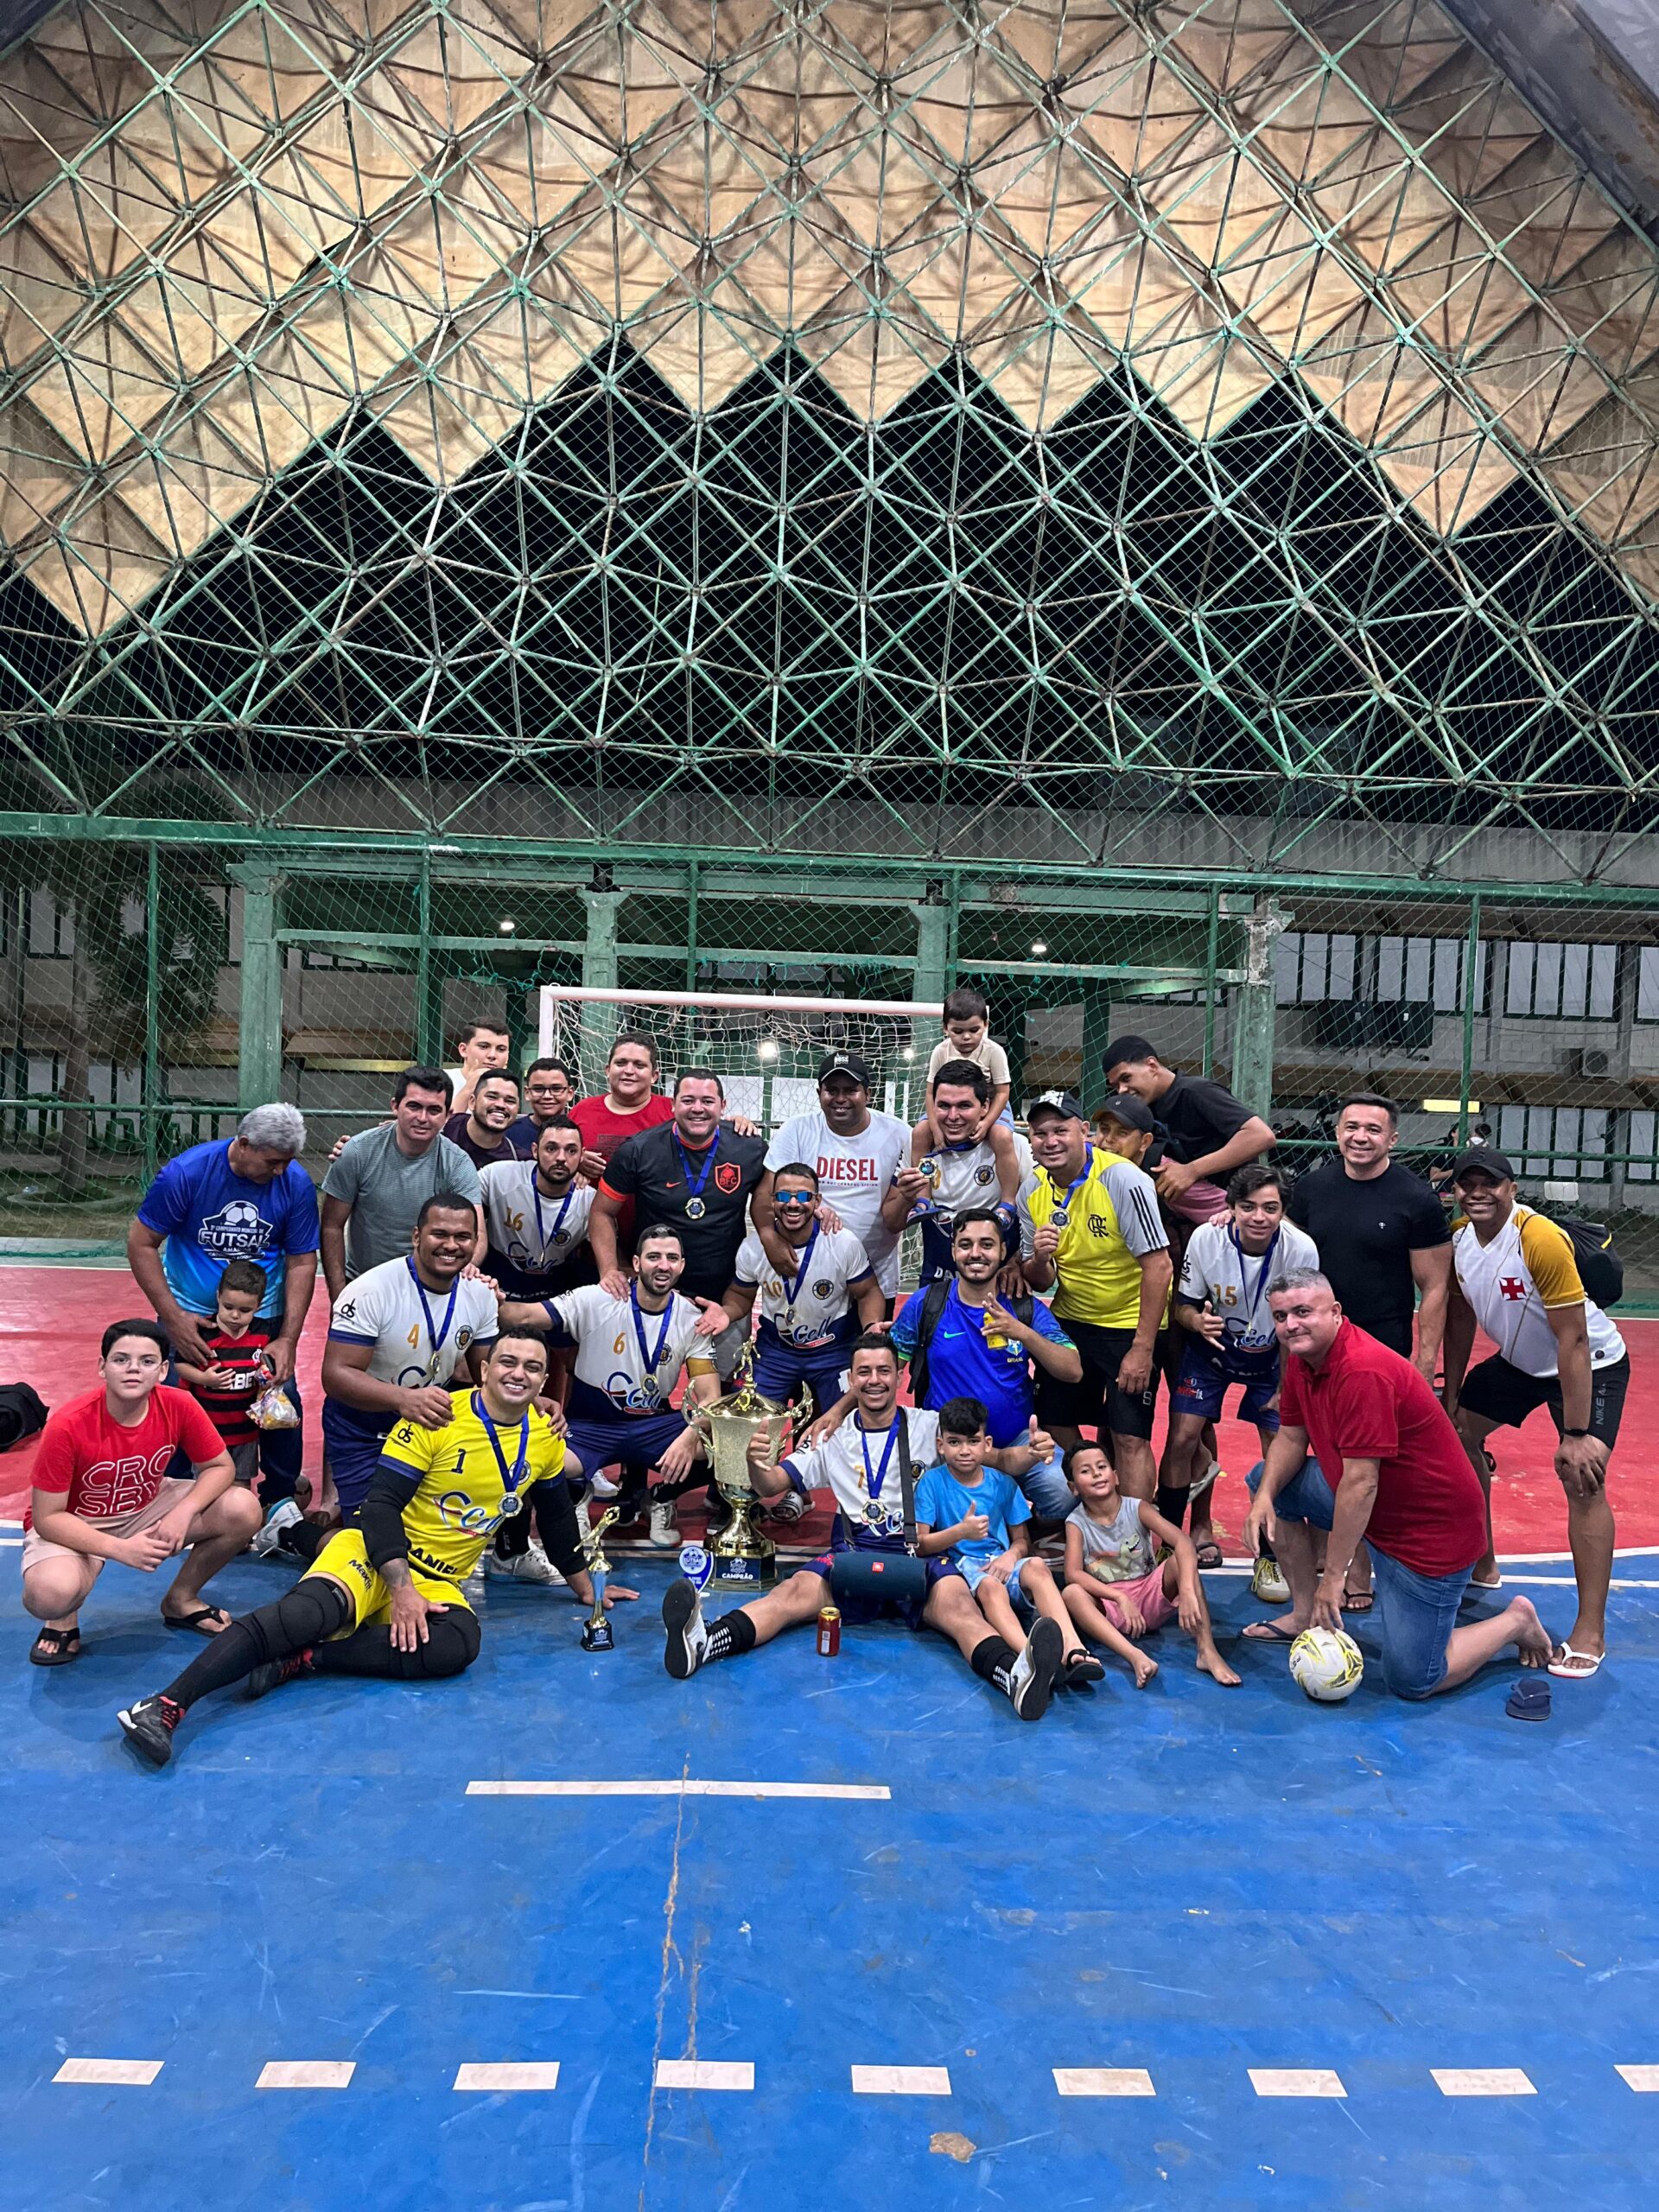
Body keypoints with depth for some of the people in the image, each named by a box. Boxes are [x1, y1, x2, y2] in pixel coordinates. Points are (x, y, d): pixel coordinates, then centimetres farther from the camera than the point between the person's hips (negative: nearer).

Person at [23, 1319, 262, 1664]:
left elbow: (220, 1467, -7)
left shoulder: (179, 1406, -20)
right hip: (71, 1526, -4)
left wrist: (184, 1512, -27)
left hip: (147, 1508, 4)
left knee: (243, 1509, -18)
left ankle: (180, 1600, 9)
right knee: (52, 1592, -38)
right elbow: (47, 1518, -21)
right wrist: (120, 1549, -33)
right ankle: (62, 1620, 4)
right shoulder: (67, 1425, -29)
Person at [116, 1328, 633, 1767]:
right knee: (312, 1608, -35)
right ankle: (166, 1704, -36)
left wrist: (585, 1588, 24)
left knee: (460, 1643, -31)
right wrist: (401, 1588, -23)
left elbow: (558, 1519, 19)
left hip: (440, 1583, 4)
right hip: (375, 1555, -4)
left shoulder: (545, 1437, 4)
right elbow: (381, 1504, -13)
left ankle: (301, 1659, -24)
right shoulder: (438, 1417, -10)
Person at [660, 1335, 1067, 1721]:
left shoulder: (929, 1426, 11)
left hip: (919, 1555, -1)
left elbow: (995, 1459, 5)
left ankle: (1015, 1672, -61)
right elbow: (769, 1486, 13)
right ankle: (701, 1640, -52)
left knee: (956, 1602, -33)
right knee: (798, 1590, -28)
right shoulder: (835, 1438, 15)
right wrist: (755, 1463, -12)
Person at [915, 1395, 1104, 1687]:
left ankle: (1071, 1649, -47)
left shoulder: (1003, 1484, 13)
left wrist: (1011, 1556, -9)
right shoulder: (932, 1482, 3)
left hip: (1001, 1564, 3)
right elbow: (919, 1545, -2)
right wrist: (960, 1531, -18)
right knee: (990, 1586, -37)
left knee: (1036, 1566, -30)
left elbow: (1022, 1540, 15)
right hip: (958, 1566, -3)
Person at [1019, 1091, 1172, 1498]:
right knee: (1055, 1426, 9)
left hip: (1130, 1325, -6)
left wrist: (1143, 1348, -22)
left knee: (1129, 1438, -8)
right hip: (1070, 1322, 6)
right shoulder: (1032, 1195, -3)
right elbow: (1038, 1283, 5)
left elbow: (1158, 1266, -21)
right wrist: (1039, 1259, -20)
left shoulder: (1123, 1179, -21)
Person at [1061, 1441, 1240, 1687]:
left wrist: (1187, 1591, -39)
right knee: (1072, 1594, -32)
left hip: (1150, 1597, 1)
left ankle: (1207, 1651, -33)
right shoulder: (1077, 1522, -5)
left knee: (1182, 1558, -25)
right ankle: (1136, 1657, -50)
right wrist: (1120, 1598, -32)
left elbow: (1184, 1542, -21)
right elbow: (1073, 1573, -19)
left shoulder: (1137, 1508, -6)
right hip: (1110, 1608, -1)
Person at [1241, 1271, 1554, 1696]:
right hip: (1373, 1506, 9)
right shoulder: (1301, 1358, -2)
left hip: (1431, 1531, -9)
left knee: (1411, 1681, -5)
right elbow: (1291, 1438, 6)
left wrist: (1333, 1575, -23)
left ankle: (1515, 1622, 18)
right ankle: (1304, 1615, 16)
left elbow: (1360, 1483, -29)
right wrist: (1265, 1496, -14)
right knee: (1266, 1480, 6)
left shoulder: (1363, 1371, -31)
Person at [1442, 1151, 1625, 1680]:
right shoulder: (1457, 1240, -9)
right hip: (1520, 1362, 8)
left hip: (1592, 1365, -8)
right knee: (1456, 1433, 12)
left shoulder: (1541, 1240, -31)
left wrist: (1577, 1434, -30)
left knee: (1582, 1478, -21)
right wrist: (1451, 1396, 8)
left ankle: (1590, 1632, -11)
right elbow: (1461, 1319, 5)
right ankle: (1482, 1563, 30)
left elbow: (1573, 1341, -30)